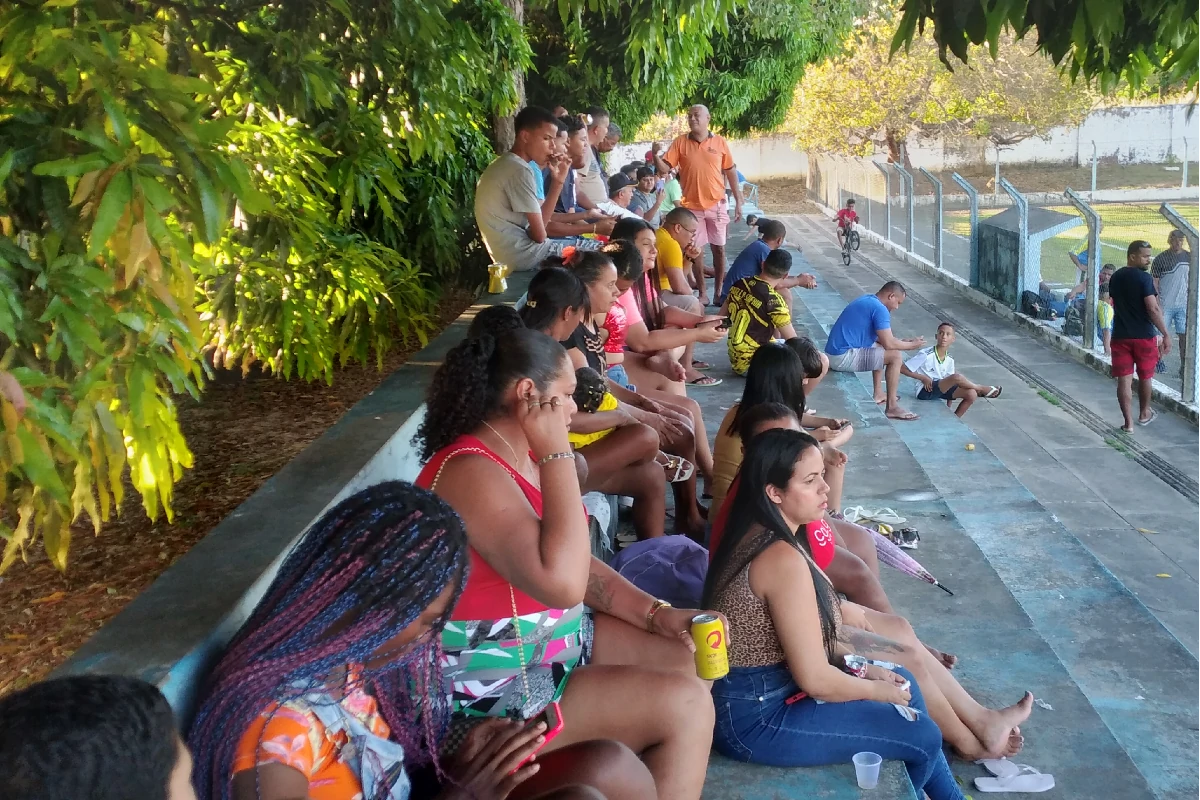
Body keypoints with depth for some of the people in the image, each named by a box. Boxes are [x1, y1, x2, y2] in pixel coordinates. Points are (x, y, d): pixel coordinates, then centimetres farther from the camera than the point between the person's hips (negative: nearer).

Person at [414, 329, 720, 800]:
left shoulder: (520, 456, 5)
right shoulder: (472, 473, -26)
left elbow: (575, 564, 11)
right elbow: (562, 582, -38)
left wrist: (655, 613, -2)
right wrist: (557, 454, -31)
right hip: (494, 684, -10)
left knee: (689, 660, 8)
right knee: (685, 704, -14)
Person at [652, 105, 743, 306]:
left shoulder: (720, 142, 1)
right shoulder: (680, 142, -1)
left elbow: (731, 172, 6)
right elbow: (664, 169, -6)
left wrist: (738, 202, 4)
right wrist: (656, 155, -27)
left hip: (717, 205, 1)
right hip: (692, 206, -1)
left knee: (719, 249, 7)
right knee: (695, 251, 3)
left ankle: (718, 293, 17)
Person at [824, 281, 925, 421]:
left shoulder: (867, 300, 17)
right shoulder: (880, 309, -13)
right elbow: (889, 343, -14)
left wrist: (903, 342, 20)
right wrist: (912, 345, 2)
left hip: (835, 352, 10)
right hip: (843, 357, -10)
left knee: (879, 347, 29)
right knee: (896, 356, -8)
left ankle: (877, 393, 34)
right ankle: (891, 407, -4)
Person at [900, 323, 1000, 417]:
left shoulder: (949, 360, 5)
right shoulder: (926, 354, -16)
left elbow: (949, 382, 11)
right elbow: (902, 369, -15)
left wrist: (949, 407, 5)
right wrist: (923, 378, -16)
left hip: (940, 390, 7)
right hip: (924, 391, -7)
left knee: (971, 394, -10)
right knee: (957, 377, -28)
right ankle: (981, 389, -2)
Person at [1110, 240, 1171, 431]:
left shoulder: (1115, 277, 8)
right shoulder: (1144, 278, -14)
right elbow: (1153, 309, -19)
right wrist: (1166, 334, -16)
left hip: (1120, 336, 4)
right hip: (1143, 336, -4)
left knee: (1124, 379, 2)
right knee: (1145, 377, 17)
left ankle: (1128, 422, 0)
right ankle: (1144, 413, 34)